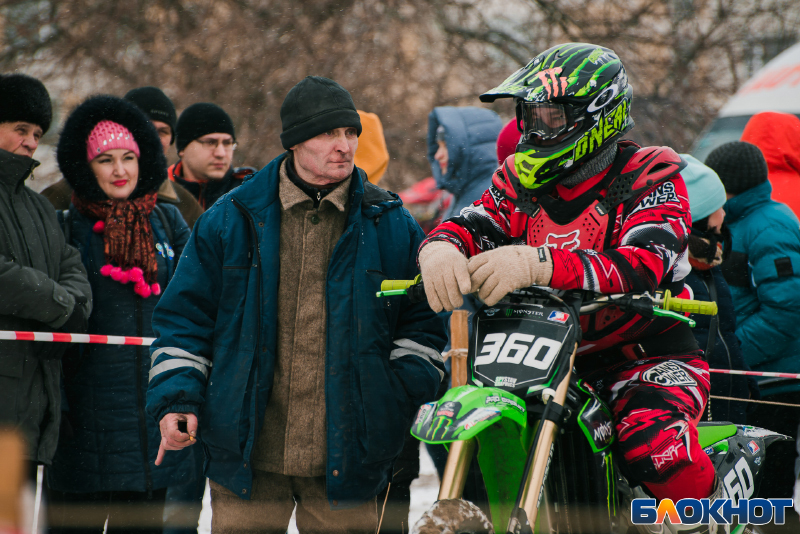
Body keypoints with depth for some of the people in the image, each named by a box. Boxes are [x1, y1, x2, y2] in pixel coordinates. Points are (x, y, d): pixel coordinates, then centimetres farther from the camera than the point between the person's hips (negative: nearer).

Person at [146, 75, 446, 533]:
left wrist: (404, 399, -2)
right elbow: (185, 316, 10)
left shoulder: (390, 225, 7)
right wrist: (177, 401, 0)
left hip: (346, 459, 0)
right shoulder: (231, 220, 5)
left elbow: (422, 323, 11)